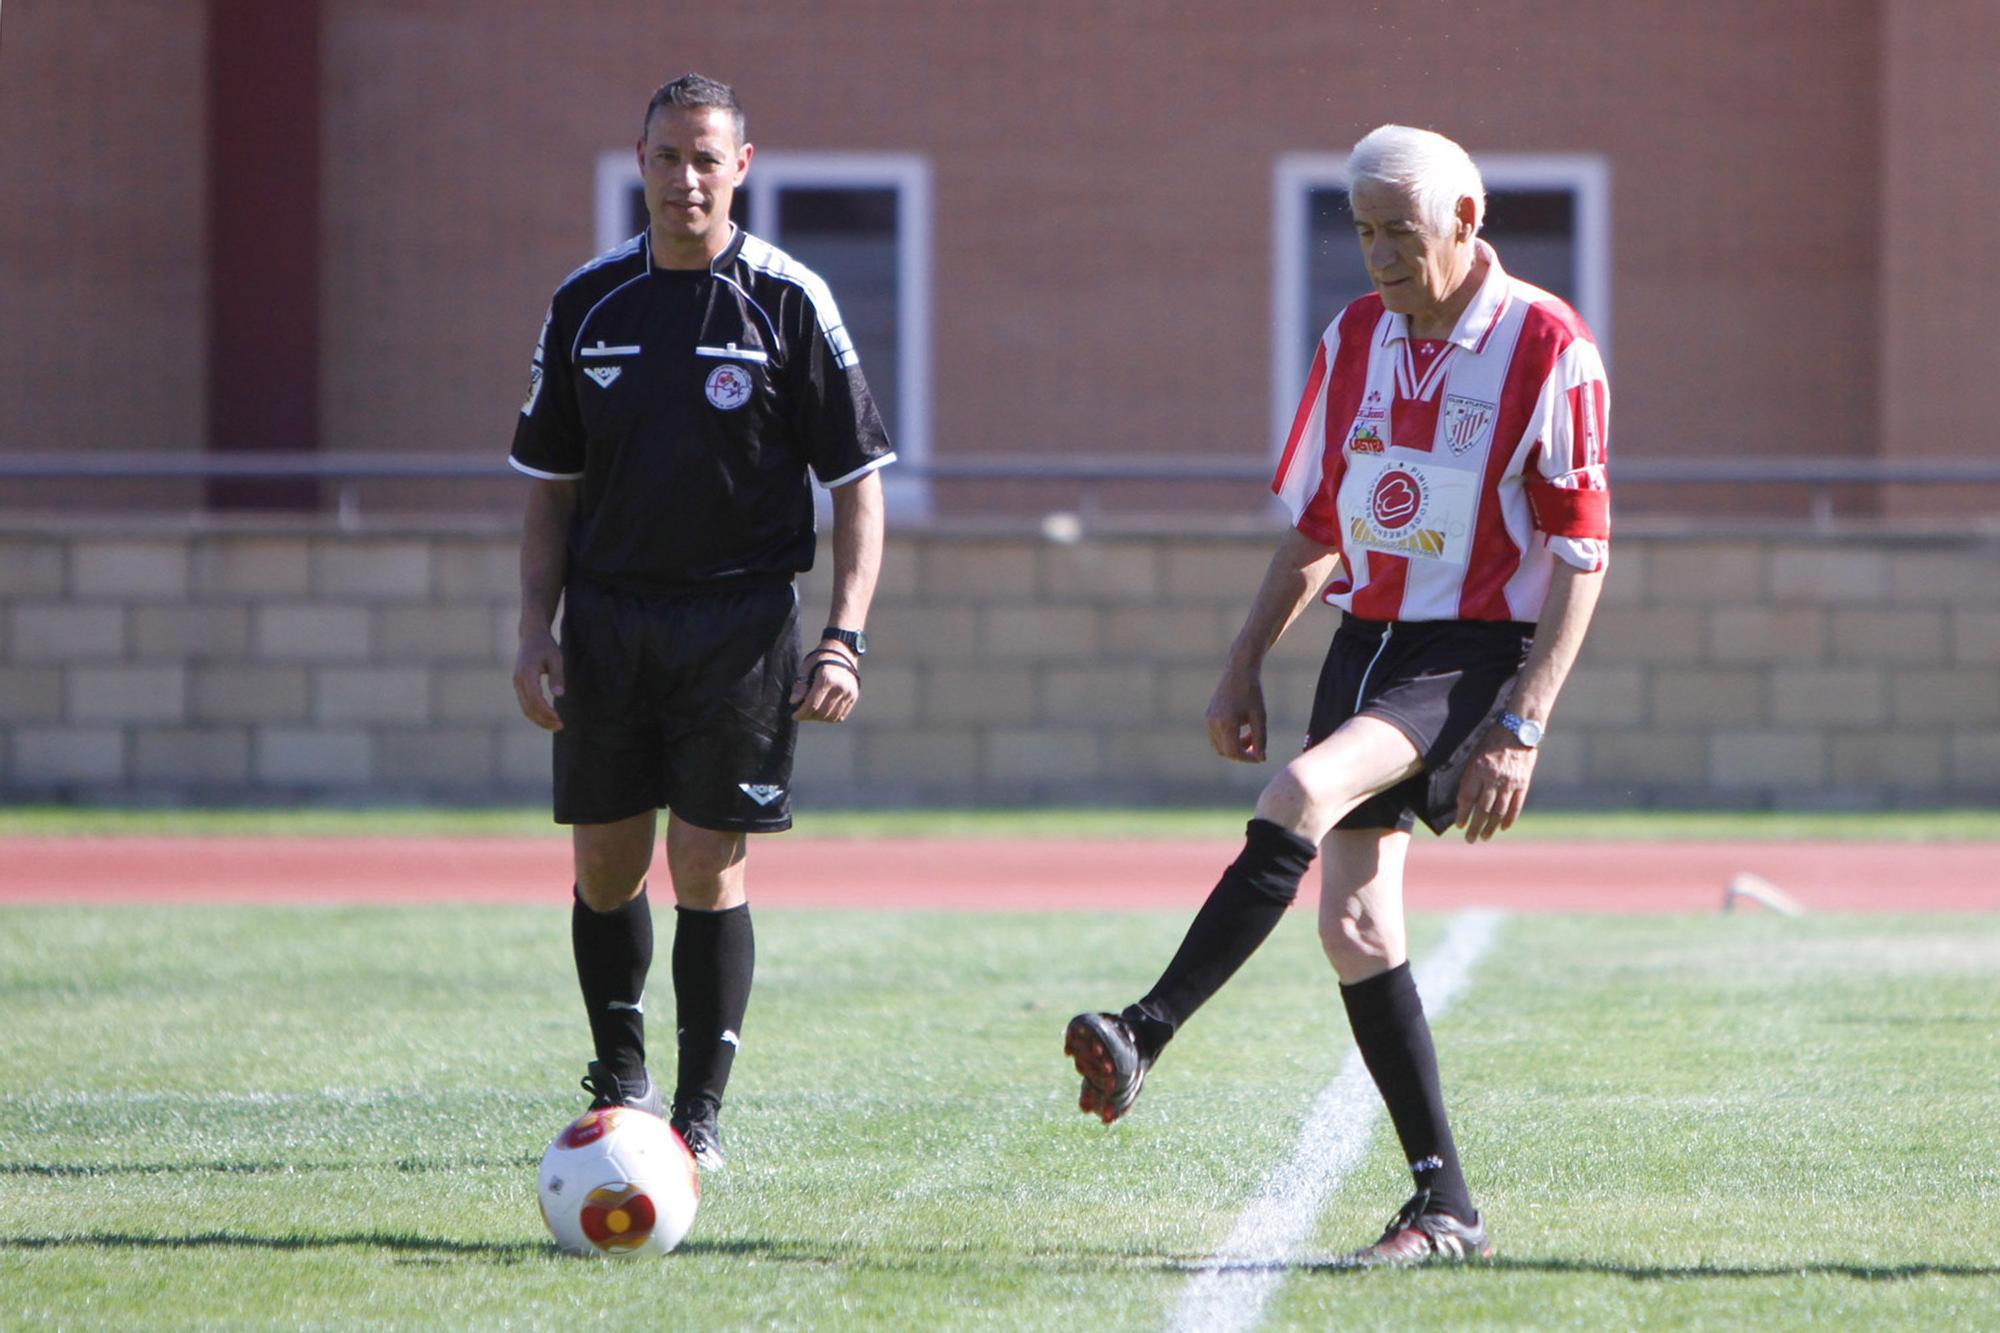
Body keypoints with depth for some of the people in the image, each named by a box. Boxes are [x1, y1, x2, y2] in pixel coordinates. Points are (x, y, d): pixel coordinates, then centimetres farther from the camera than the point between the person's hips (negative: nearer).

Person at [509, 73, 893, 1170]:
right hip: (607, 617, 3)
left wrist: (843, 639, -11)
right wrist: (536, 630, 3)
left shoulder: (789, 302, -3)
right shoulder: (587, 302, 7)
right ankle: (620, 1083, 25)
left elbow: (858, 482, -2)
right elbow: (550, 485, 13)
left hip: (739, 621, -3)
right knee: (605, 870, 6)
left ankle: (699, 1112, 3)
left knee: (706, 871, -6)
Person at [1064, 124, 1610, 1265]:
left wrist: (1521, 727, -18)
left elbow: (1582, 557, -11)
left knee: (1304, 796, -30)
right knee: (1355, 924, -2)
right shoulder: (1356, 341, 10)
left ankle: (1144, 1039, -33)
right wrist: (1246, 666, 12)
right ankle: (1446, 1205, 4)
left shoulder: (1548, 349, -10)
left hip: (1475, 658, -7)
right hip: (1367, 643, 7)